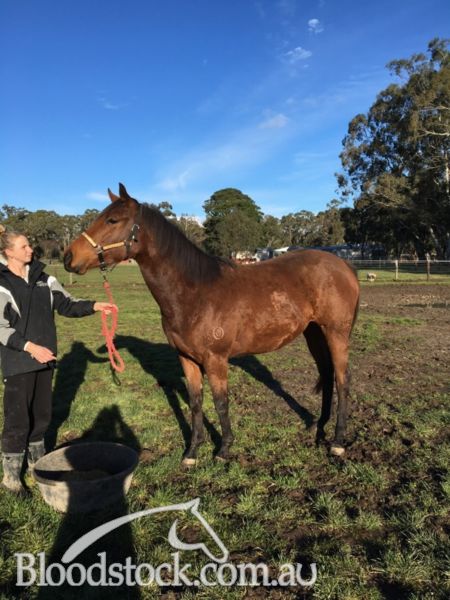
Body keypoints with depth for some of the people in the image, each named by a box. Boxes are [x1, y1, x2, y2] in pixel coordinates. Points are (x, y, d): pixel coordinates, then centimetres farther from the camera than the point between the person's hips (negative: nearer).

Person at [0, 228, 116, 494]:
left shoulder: (43, 278, 4)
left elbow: (67, 305, 8)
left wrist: (94, 306, -7)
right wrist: (29, 347, -27)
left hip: (45, 358, 6)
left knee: (42, 413, 18)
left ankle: (37, 459, 39)